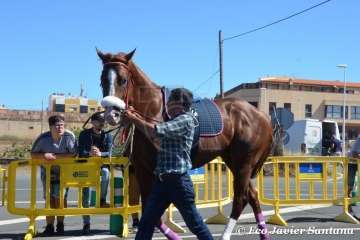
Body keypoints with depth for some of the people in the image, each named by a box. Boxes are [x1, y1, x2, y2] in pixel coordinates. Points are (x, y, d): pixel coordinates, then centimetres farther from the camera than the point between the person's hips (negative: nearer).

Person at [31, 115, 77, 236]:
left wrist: (54, 156, -28)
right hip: (47, 171, 2)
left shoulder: (69, 136, -23)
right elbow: (33, 154, -10)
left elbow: (73, 154, -26)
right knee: (49, 198, 1)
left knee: (60, 196, -10)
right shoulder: (43, 138, -17)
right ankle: (49, 226, 6)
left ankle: (60, 224, 5)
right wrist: (44, 155, -31)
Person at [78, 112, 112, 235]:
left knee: (106, 172, -37)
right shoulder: (84, 134, 2)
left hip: (101, 165, 0)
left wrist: (100, 154, -34)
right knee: (85, 195, -7)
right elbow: (80, 152, -10)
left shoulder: (107, 136, 4)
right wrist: (90, 153, -33)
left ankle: (102, 200, -21)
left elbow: (108, 153, -11)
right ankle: (86, 223, 1)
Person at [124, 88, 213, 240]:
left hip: (178, 181, -9)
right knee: (146, 223, 7)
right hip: (161, 180, 9)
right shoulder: (174, 121, 17)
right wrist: (136, 116, 9)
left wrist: (133, 118, -11)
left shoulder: (185, 120, -12)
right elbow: (153, 132, 21)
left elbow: (156, 131, -21)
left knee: (195, 224, 2)